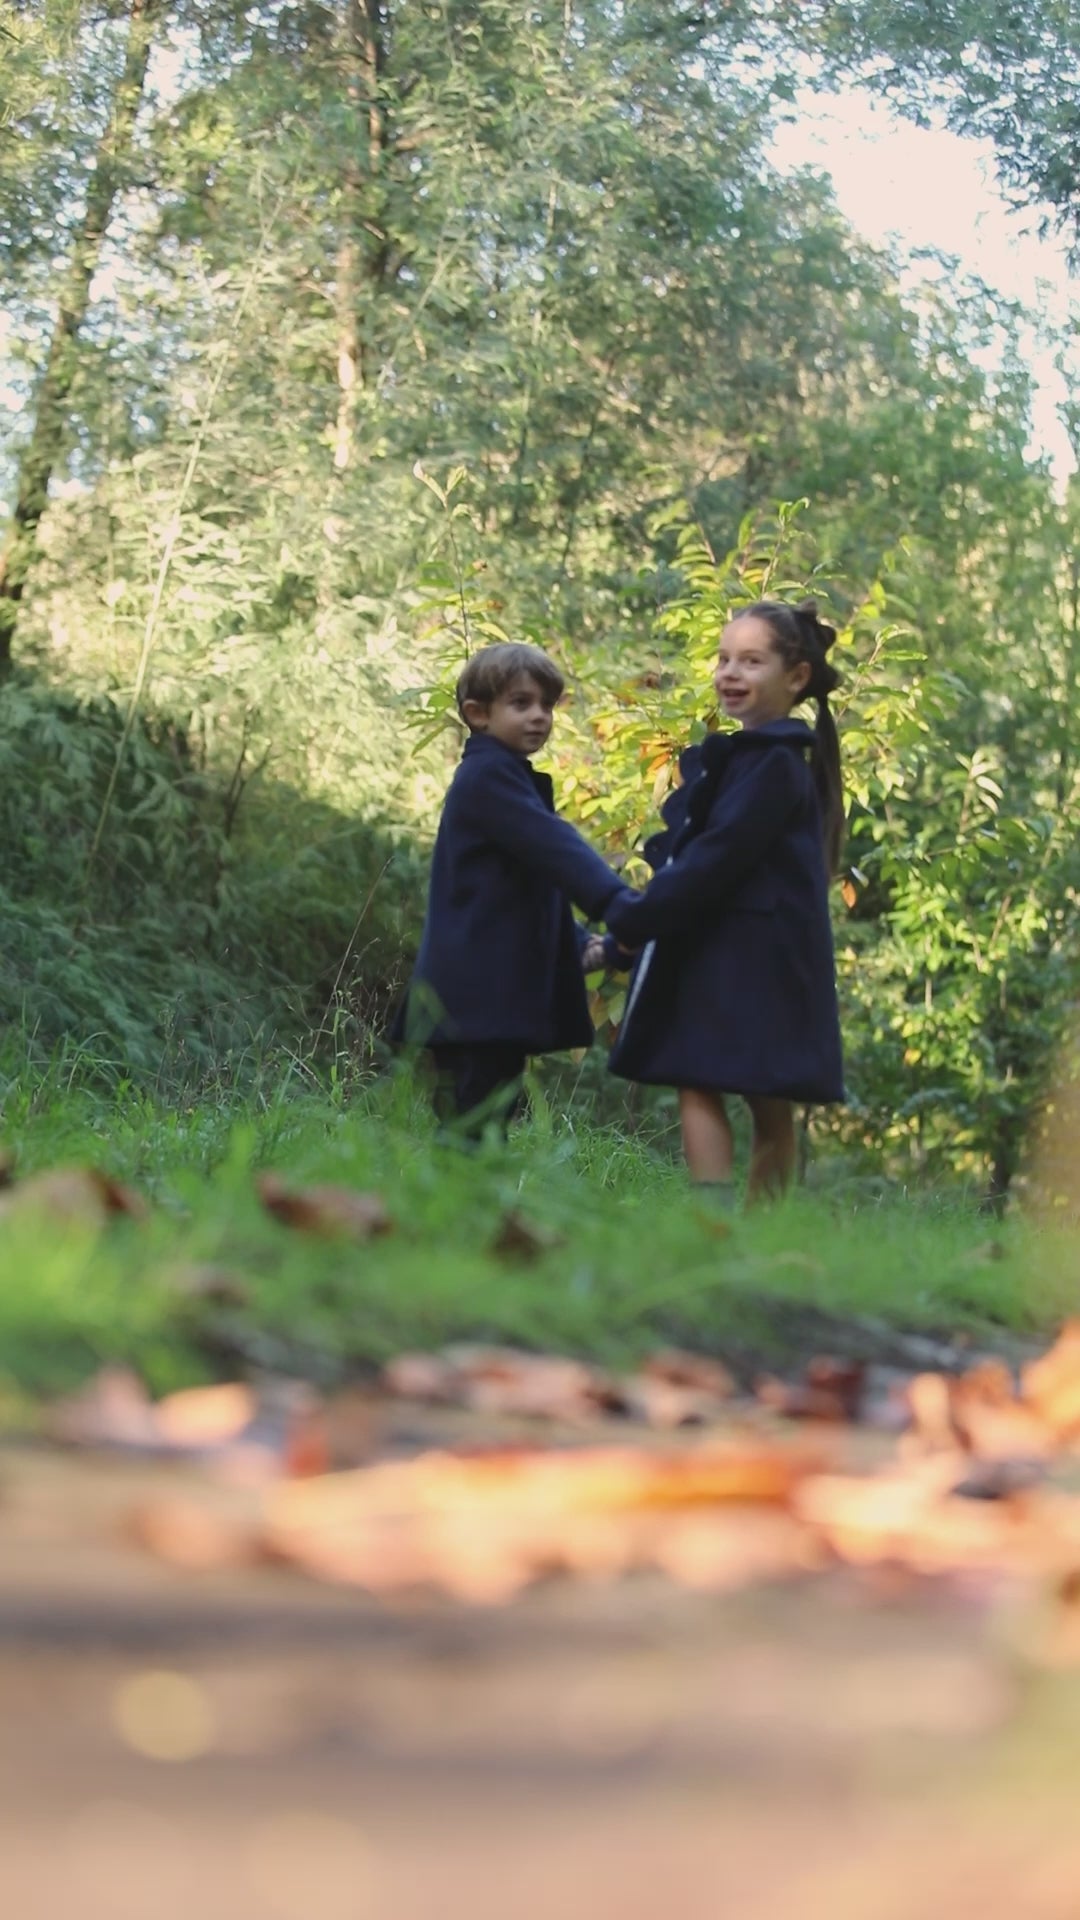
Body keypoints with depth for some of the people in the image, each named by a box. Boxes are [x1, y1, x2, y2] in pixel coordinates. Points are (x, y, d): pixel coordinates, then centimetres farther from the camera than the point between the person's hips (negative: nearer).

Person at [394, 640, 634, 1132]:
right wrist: (617, 904, -33)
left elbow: (540, 864, 26)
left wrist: (579, 943, 14)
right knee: (477, 1127, -12)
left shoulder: (507, 779, 22)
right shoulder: (488, 777, -10)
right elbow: (553, 847, -23)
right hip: (478, 994, -10)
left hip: (498, 991, 10)